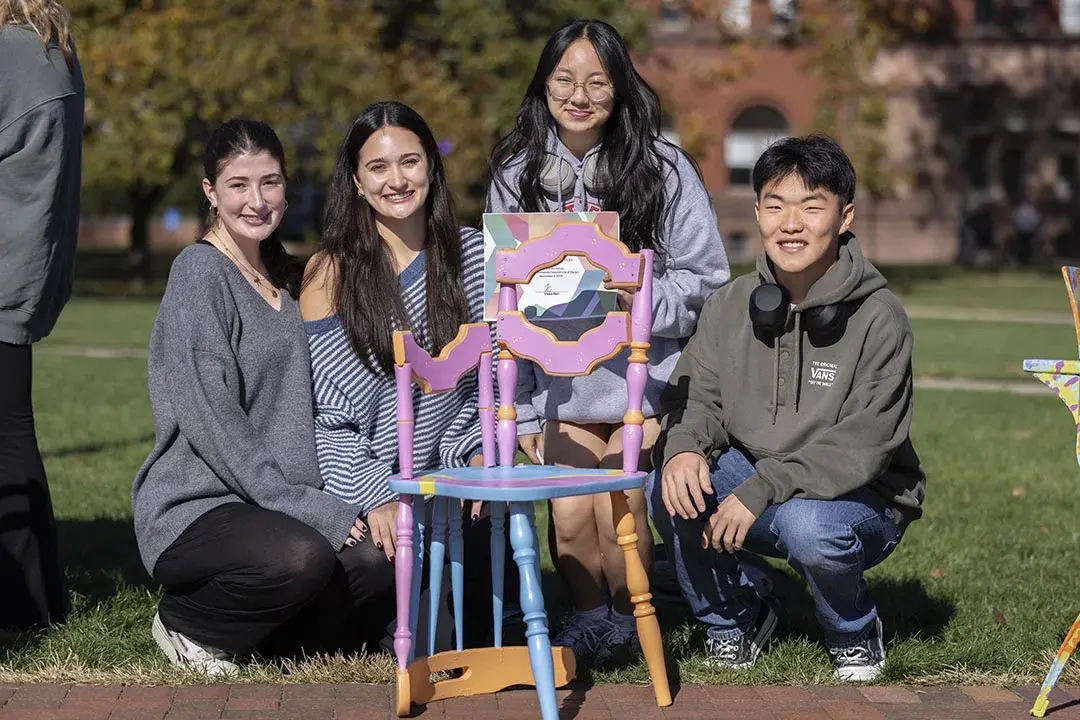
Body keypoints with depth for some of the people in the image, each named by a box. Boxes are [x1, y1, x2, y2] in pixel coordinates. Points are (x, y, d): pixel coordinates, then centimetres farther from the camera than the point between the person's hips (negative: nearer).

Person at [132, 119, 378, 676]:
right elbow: (210, 418, -17)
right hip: (191, 509, -7)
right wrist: (308, 508, -21)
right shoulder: (199, 271, -9)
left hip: (270, 504, 7)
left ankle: (257, 630, 3)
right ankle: (185, 623, -5)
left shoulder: (282, 278, 17)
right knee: (301, 558, -35)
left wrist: (332, 504, 3)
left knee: (372, 556, -22)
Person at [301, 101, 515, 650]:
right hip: (358, 487, -2)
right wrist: (375, 498, -19)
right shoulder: (330, 271, -3)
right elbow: (327, 413, -6)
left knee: (495, 581, -24)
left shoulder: (471, 253, 5)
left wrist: (477, 455, -7)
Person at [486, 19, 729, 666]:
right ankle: (590, 620, 13)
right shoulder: (515, 176, 5)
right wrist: (520, 414, 2)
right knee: (570, 512, -12)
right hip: (560, 377, 2)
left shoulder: (664, 168, -3)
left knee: (617, 506, -16)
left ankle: (631, 620, 10)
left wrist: (634, 297, -20)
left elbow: (705, 278, -1)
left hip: (647, 375, -2)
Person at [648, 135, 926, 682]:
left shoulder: (878, 318, -16)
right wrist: (683, 447, -25)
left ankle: (855, 634, -2)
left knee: (809, 524, -37)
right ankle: (735, 619, 5)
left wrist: (761, 491, -30)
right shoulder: (729, 307, -1)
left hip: (860, 499, -4)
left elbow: (863, 446, -21)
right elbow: (694, 396, 1)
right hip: (751, 477, 4)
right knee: (668, 489, -23)